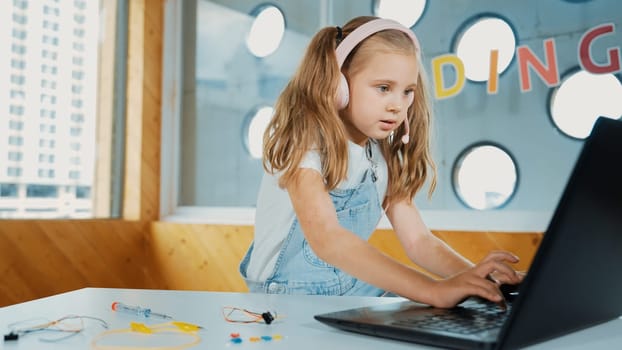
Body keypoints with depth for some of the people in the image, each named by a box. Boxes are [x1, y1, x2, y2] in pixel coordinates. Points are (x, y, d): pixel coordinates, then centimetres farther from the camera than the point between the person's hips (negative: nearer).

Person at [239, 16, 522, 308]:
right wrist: (434, 290, -38)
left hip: (356, 296, 6)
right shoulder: (303, 141, -17)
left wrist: (474, 277, -20)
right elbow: (326, 238, -31)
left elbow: (418, 241, -1)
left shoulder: (385, 156, 3)